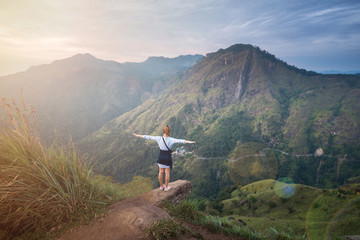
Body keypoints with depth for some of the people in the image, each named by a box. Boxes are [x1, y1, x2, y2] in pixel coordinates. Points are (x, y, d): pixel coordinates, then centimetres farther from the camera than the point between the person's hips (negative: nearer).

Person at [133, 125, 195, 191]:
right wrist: (188, 142, -43)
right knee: (167, 172, 13)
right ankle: (166, 187, 24)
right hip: (167, 158, -3)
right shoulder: (171, 140, -22)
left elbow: (148, 137, -8)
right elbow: (179, 141, -35)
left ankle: (161, 186, 31)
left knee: (161, 172, 17)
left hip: (161, 157, 3)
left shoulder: (159, 138, -14)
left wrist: (138, 135, 1)